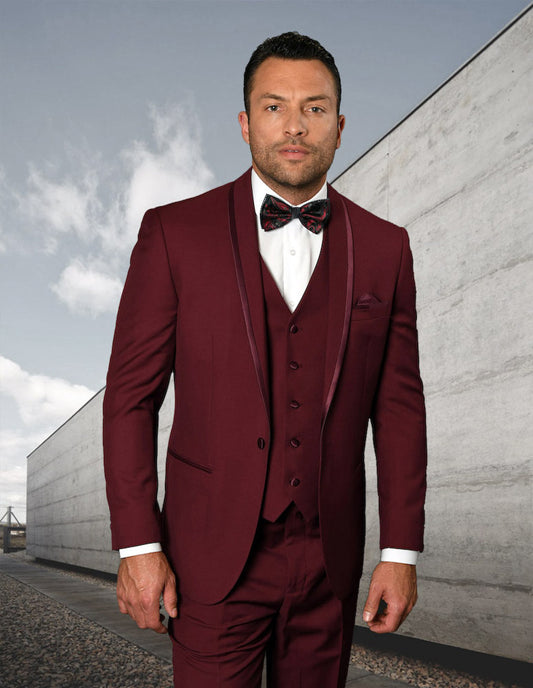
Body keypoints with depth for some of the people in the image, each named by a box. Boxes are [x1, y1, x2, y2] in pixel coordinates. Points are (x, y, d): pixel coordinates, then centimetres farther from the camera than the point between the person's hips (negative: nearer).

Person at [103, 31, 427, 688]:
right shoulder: (174, 232, -1)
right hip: (213, 554, -2)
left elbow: (398, 405, 4)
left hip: (329, 560, 3)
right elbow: (131, 392, -2)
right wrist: (137, 542, -7)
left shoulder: (383, 247, 5)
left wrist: (401, 551, 1)